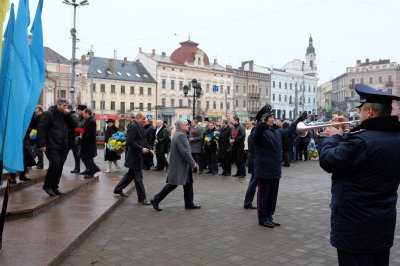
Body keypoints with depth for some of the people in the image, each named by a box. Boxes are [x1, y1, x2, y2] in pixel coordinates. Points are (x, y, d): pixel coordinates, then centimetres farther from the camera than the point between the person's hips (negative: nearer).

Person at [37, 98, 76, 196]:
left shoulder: (65, 115, 15)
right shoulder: (48, 114, -6)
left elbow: (73, 126, 6)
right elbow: (41, 129, -12)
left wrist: (68, 115, -5)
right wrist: (42, 144, -19)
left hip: (63, 147, 7)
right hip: (52, 146, -6)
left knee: (59, 167, 6)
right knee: (55, 164, -15)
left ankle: (54, 187, 16)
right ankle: (47, 185, 3)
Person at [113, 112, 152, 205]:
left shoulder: (140, 127, 13)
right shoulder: (132, 126, -16)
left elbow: (143, 140, 17)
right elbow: (130, 141, -22)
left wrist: (149, 149, 4)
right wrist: (141, 149, -23)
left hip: (138, 155, 10)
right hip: (134, 156, -10)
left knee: (131, 174, 20)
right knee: (138, 177, -3)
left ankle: (118, 189, 33)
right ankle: (142, 198, 5)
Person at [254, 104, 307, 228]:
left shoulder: (277, 130, 11)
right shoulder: (260, 130, -12)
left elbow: (288, 131, 28)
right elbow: (257, 132, -36)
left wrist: (299, 120, 30)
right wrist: (263, 121, -53)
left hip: (275, 170, 8)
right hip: (264, 170, -8)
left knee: (273, 195, 14)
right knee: (263, 194, 3)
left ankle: (269, 216, 26)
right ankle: (262, 218, 14)